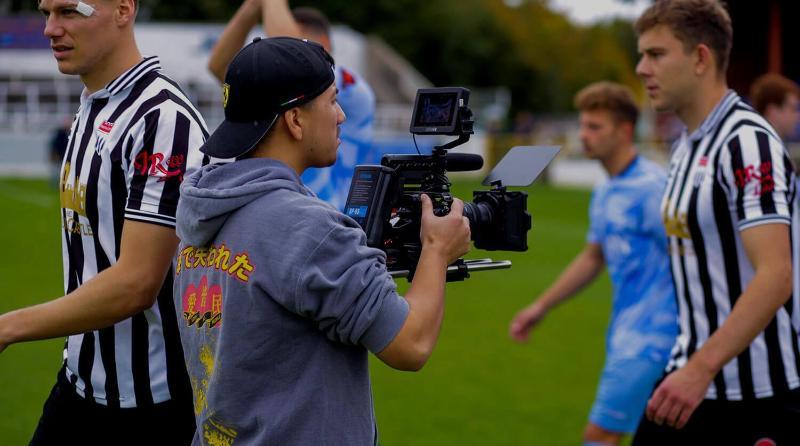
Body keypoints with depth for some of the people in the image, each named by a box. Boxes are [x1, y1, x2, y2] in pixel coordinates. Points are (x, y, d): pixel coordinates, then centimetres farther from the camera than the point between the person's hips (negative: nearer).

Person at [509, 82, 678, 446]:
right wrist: (540, 307, 23)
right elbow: (593, 258, 24)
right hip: (626, 336, 9)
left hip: (649, 338, -9)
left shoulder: (650, 186, -15)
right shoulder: (605, 192, 13)